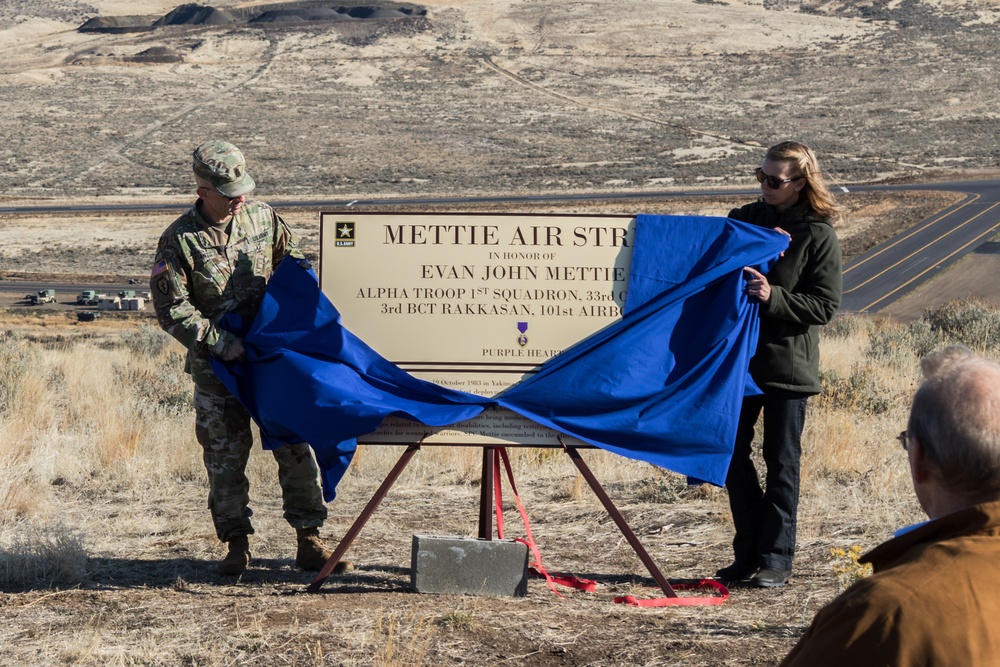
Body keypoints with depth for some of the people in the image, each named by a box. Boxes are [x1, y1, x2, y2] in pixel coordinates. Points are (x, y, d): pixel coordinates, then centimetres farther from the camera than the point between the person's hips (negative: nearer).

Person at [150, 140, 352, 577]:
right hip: (216, 366, -3)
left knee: (296, 445, 2)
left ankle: (309, 542, 8)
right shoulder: (180, 241, -11)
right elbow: (170, 309, -12)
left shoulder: (263, 218, 1)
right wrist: (220, 342, -18)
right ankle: (237, 544, 11)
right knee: (225, 454, 0)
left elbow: (290, 256, 20)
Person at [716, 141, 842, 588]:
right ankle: (748, 554, 17)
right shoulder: (744, 220, 8)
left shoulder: (819, 236, -6)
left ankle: (776, 559, 8)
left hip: (788, 364, -5)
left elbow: (824, 306, -10)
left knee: (781, 462, 2)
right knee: (732, 455, 7)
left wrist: (773, 297, -23)